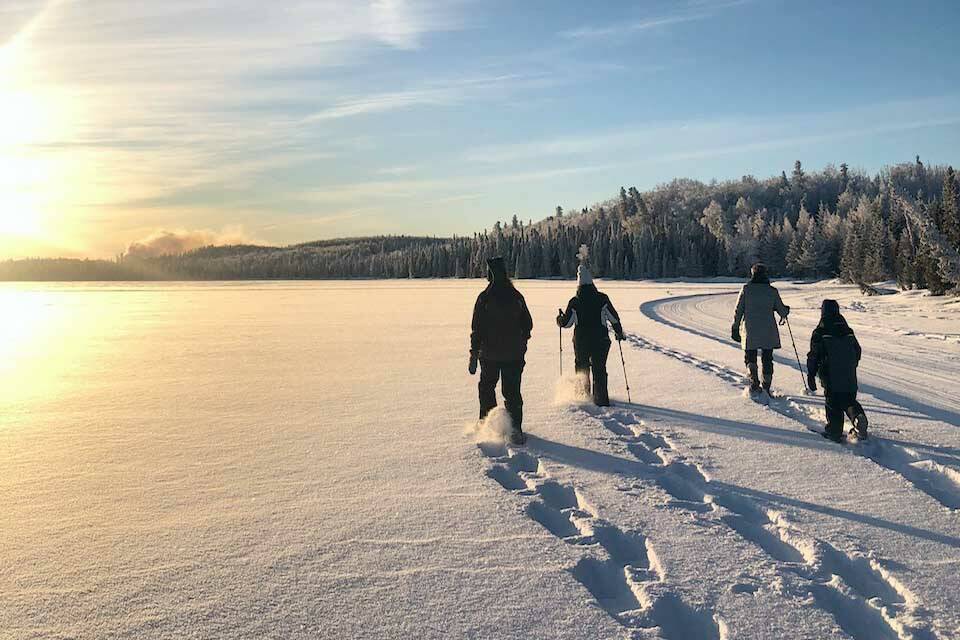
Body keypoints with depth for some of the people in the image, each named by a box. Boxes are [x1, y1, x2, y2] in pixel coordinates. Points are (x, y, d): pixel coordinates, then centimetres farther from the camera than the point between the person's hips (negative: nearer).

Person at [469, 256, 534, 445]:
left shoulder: (484, 297, -10)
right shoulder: (516, 296, 0)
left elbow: (477, 330, -10)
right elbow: (528, 324, 8)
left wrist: (473, 357, -6)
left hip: (490, 353, -2)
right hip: (515, 355, 2)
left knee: (486, 387, 18)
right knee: (512, 391, 6)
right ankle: (515, 430, -1)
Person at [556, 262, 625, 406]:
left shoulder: (574, 302, -7)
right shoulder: (602, 299, -6)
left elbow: (565, 323, -3)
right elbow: (614, 318, -2)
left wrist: (559, 315, 18)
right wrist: (619, 333, 13)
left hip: (581, 342, 0)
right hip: (601, 341, 0)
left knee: (582, 368, 17)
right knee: (599, 369, 9)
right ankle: (601, 399, 6)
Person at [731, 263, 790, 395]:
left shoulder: (746, 289, -4)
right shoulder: (772, 291, -1)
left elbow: (738, 311, -3)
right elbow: (782, 310, 3)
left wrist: (735, 328, 5)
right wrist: (786, 311, 28)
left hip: (750, 332, -1)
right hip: (768, 333, 1)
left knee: (750, 358, 10)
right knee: (767, 360, 13)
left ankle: (754, 382, -11)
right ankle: (766, 388, 13)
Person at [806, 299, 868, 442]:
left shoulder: (819, 332, -5)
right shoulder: (848, 331, 10)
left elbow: (814, 355, -6)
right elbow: (858, 351, 19)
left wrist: (811, 375, 0)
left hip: (830, 377, -4)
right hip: (849, 377, 4)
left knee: (833, 403, 5)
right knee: (849, 400, 15)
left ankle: (834, 432, 1)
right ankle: (858, 415, -14)